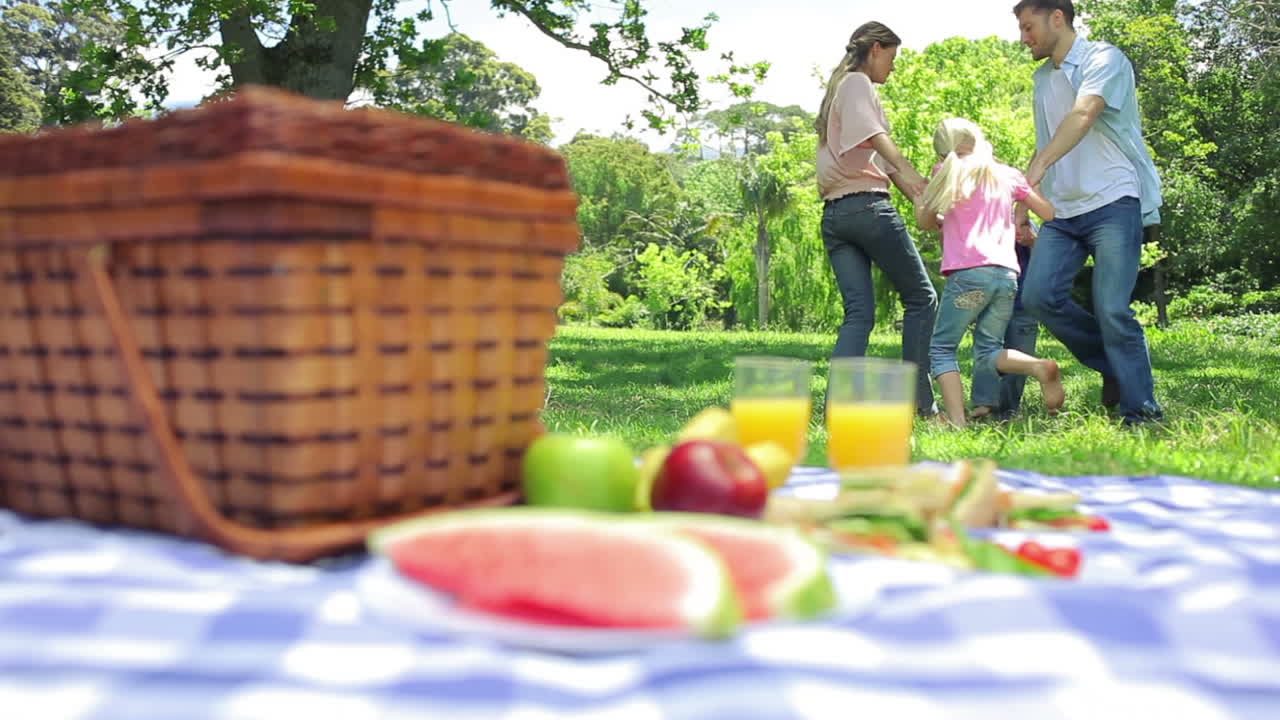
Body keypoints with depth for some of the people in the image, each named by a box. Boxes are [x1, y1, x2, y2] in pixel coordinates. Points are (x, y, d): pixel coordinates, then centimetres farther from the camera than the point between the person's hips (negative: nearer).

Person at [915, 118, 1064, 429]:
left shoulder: (948, 172, 7)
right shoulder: (1008, 175, 17)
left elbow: (925, 221, 14)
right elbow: (1050, 213, 18)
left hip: (969, 272, -5)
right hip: (1008, 274, 5)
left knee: (941, 348, 4)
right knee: (988, 353, 13)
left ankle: (957, 421, -14)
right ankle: (1039, 367, -16)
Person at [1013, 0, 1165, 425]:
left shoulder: (1104, 59, -5)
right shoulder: (1042, 78, 19)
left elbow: (1083, 115, -23)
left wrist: (1035, 170, -38)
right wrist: (1024, 204, 18)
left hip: (1113, 202, -7)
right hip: (1062, 211, 7)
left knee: (1112, 310, -14)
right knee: (1039, 296, -10)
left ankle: (1142, 410, -2)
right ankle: (1112, 364, 11)